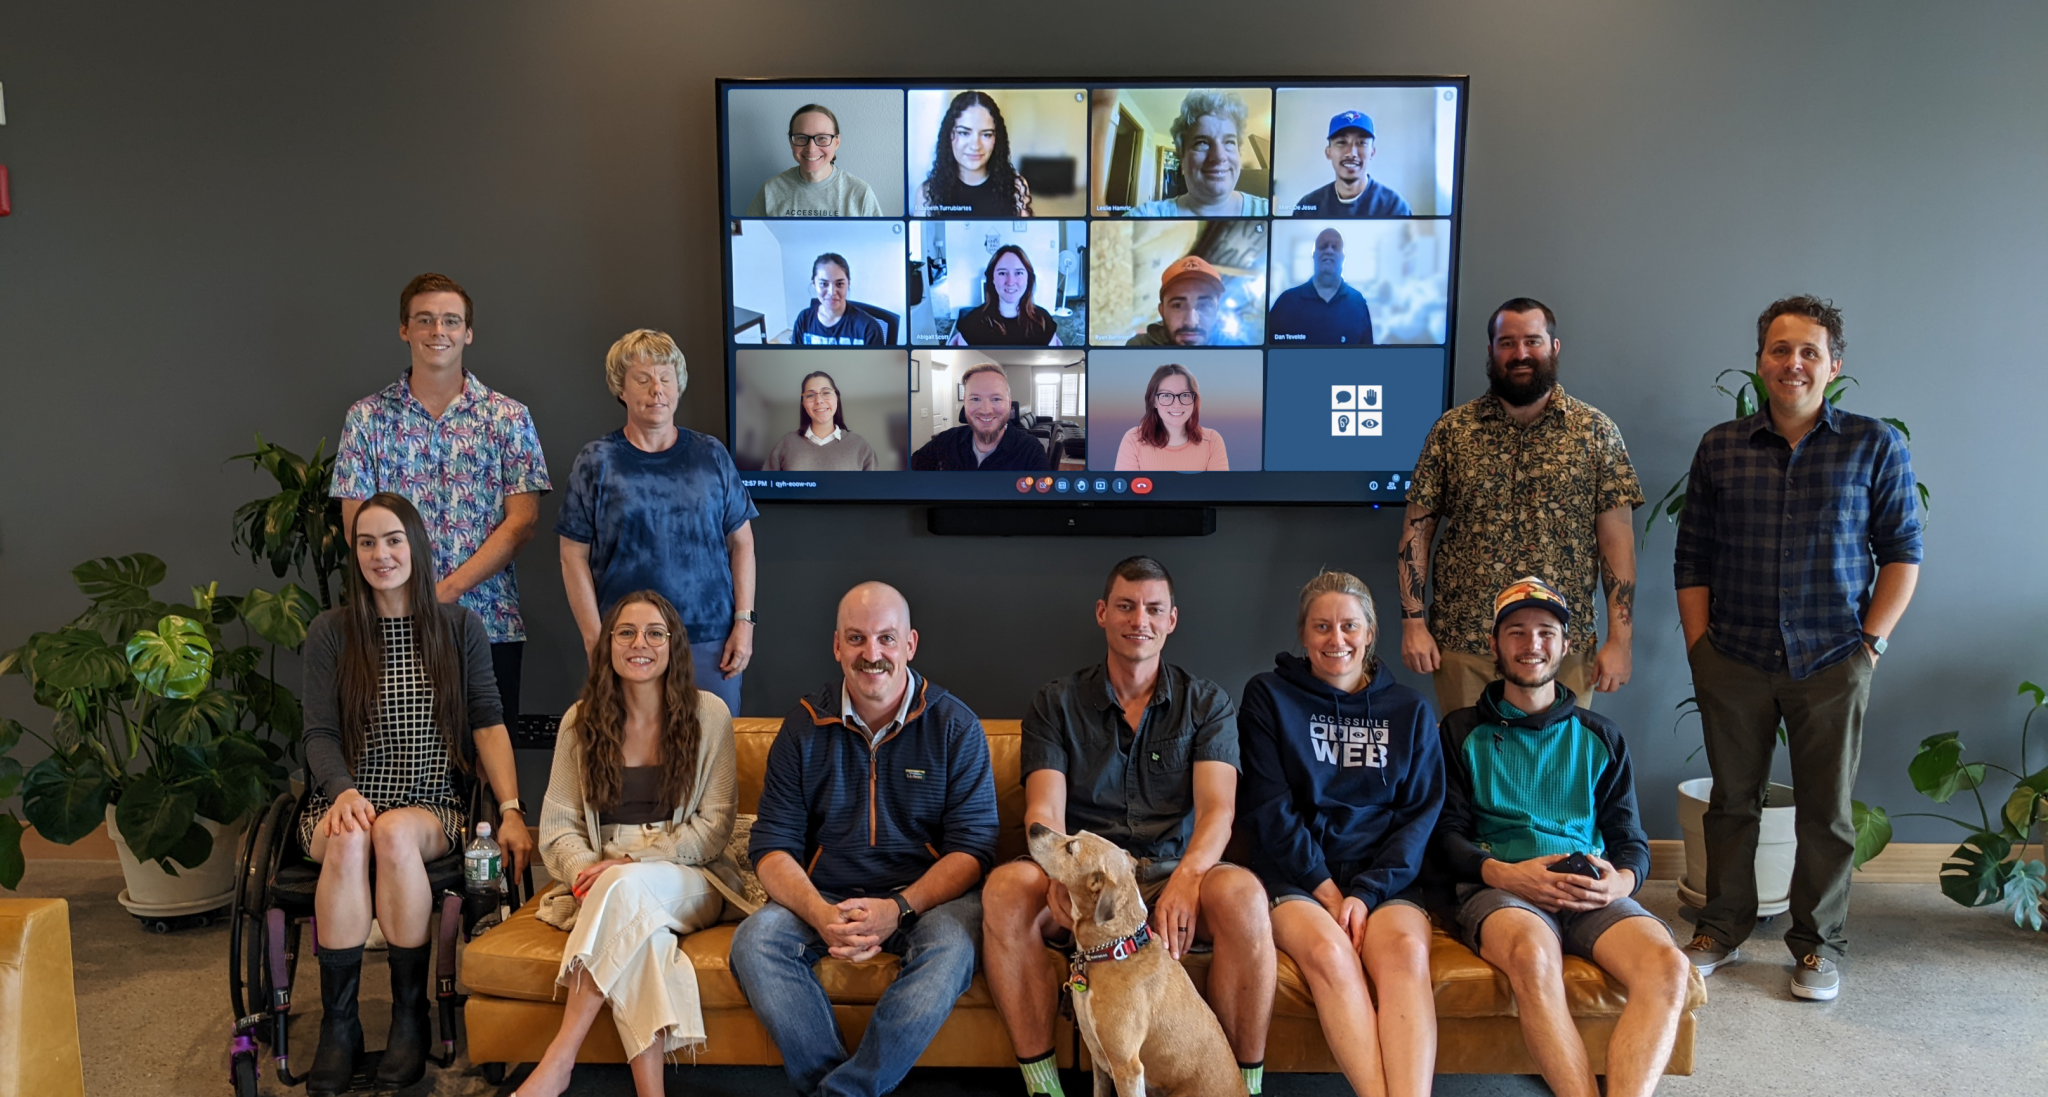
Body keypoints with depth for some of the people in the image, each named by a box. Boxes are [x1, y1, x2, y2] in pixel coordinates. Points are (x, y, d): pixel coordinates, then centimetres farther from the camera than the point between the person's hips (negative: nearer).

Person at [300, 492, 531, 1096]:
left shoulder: (460, 627, 7)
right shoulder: (330, 632, 7)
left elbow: (489, 723, 1)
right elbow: (320, 733, 1)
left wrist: (511, 811, -12)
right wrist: (344, 792, -21)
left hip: (432, 807, 0)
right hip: (346, 803, 0)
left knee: (396, 833, -35)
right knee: (349, 839, -35)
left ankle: (411, 1015, -19)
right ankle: (338, 1023, -22)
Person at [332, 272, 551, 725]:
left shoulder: (508, 417, 5)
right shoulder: (367, 418, 7)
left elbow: (522, 521, -2)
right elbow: (358, 527, 3)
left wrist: (446, 589, -12)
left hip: (490, 627, 0)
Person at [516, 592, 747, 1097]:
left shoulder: (708, 714, 2)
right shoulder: (581, 720, 10)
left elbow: (714, 826, -3)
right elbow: (558, 826, 7)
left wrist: (629, 862, -16)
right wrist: (586, 869, -17)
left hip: (690, 881, -1)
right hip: (606, 886, 2)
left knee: (625, 887, -35)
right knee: (637, 921, -35)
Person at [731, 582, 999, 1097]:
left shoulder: (956, 727, -1)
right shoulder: (805, 727, 4)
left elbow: (973, 847, -5)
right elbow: (772, 846, 0)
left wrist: (899, 909, -22)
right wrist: (820, 915, -21)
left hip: (927, 897, -2)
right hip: (825, 897, 2)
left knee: (952, 943, -34)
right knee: (754, 939, -25)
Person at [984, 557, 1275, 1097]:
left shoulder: (1207, 702, 9)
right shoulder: (1056, 703, 9)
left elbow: (1217, 808, -6)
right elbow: (1044, 809, -4)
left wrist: (1185, 878, -29)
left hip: (1175, 871, 0)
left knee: (1241, 892, -34)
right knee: (1006, 886, -32)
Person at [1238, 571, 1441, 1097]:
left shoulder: (1410, 711, 13)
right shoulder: (1269, 697, 7)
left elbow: (1420, 814, 6)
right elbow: (1268, 807, 0)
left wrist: (1367, 894, -9)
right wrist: (1326, 889, -10)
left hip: (1383, 879, 1)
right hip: (1294, 874, -1)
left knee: (1406, 950, -32)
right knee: (1328, 950, -34)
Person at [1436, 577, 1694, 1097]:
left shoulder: (1600, 737, 24)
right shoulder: (1463, 732, 16)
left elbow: (1631, 839, 18)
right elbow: (1446, 834, 8)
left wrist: (1621, 880, -6)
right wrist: (1501, 872, -13)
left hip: (1590, 892, 3)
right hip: (1495, 886, -3)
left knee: (1668, 966, -31)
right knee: (1533, 955, -39)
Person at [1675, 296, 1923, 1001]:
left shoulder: (1876, 447, 1)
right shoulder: (1720, 448, 5)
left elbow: (1903, 551, 2)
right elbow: (1692, 558, 7)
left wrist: (1872, 640, -6)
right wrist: (1698, 645, 1)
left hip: (1832, 662, -1)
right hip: (1733, 661, 2)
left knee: (1826, 810, 7)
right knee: (1732, 799, 12)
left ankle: (1819, 945, 23)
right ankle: (1721, 929, 26)